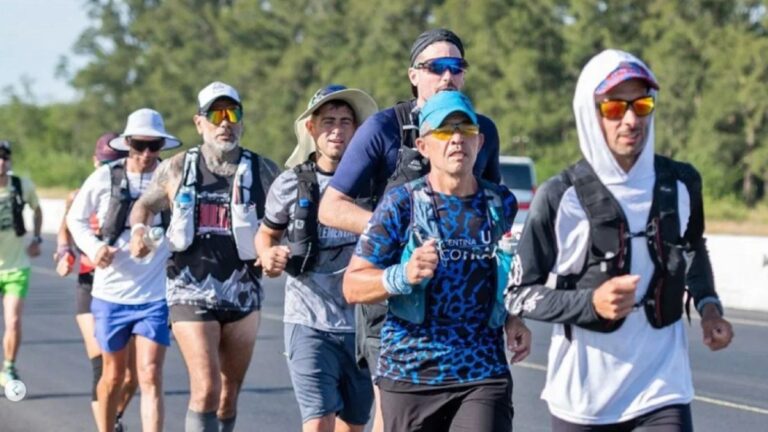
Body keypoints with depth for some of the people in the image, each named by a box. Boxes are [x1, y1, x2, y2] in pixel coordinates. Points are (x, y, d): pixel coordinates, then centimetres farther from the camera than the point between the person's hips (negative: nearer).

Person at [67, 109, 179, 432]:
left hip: (155, 296, -1)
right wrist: (93, 247, -9)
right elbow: (75, 218, 9)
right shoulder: (105, 178, -4)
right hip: (111, 294, 2)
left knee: (150, 379, -10)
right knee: (113, 375, 16)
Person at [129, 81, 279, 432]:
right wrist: (138, 230, -1)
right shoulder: (177, 169, 5)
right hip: (191, 293, -2)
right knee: (206, 387, -16)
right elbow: (144, 205, 20)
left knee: (230, 392, 10)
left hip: (243, 294, 2)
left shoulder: (262, 172, 2)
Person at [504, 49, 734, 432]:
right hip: (582, 399, -2)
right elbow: (519, 295, -6)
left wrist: (707, 306, 5)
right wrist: (592, 303, -21)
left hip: (662, 389, 2)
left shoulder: (681, 184, 2)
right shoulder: (560, 198, -9)